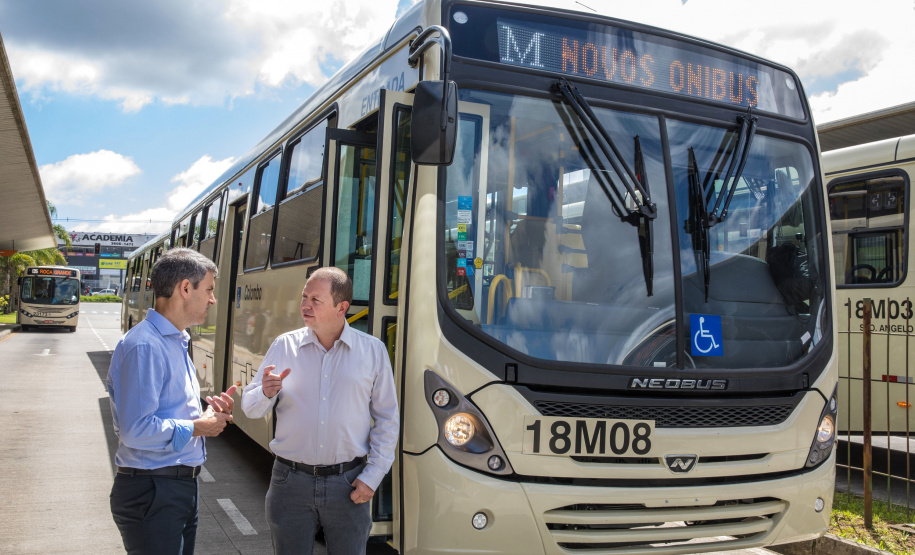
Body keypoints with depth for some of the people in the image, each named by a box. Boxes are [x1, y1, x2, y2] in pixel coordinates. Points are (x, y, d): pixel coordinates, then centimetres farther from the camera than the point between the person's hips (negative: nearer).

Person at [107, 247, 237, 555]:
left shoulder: (176, 342, 13)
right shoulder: (144, 346, -20)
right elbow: (135, 430, -26)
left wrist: (208, 413, 2)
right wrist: (196, 428, -15)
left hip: (182, 485, 10)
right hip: (152, 493, -10)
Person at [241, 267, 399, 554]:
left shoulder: (373, 351, 0)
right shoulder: (284, 345, 2)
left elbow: (387, 419, 4)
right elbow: (250, 408, 5)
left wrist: (372, 476, -2)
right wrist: (266, 394, -18)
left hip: (348, 484, -1)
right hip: (291, 481, 1)